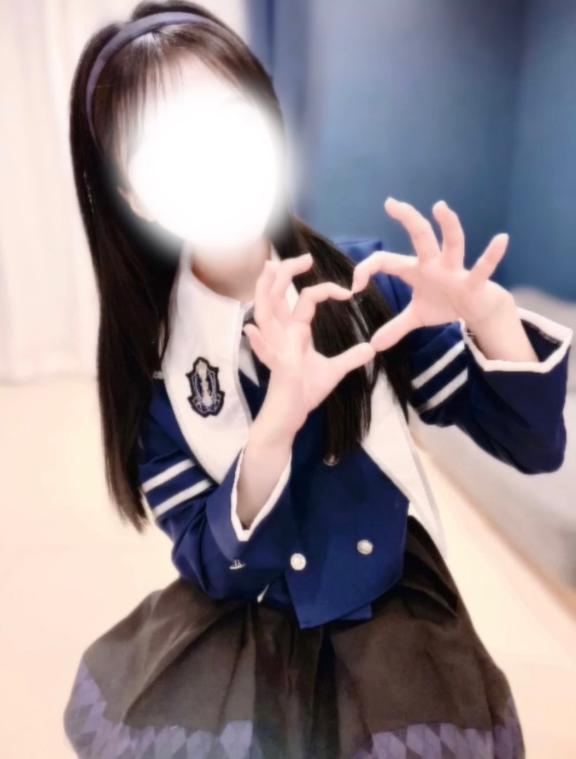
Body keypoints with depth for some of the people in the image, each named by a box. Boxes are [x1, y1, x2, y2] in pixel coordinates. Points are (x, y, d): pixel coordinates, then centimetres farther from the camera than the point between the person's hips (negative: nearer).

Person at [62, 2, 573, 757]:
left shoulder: (364, 280, -13)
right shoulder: (148, 357, -12)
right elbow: (215, 564, -14)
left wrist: (488, 308, -30)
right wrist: (278, 419, -32)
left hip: (394, 638, 1)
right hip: (237, 651, 1)